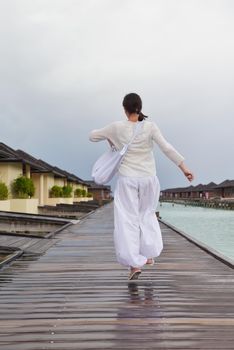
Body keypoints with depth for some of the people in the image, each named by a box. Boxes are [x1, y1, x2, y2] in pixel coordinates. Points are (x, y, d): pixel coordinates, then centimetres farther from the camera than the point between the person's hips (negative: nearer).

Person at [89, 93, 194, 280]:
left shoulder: (117, 127, -7)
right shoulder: (150, 126, -8)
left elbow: (93, 136, 5)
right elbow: (168, 148, -12)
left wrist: (109, 138, 22)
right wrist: (184, 168, -8)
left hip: (127, 180, -1)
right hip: (148, 178, 2)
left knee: (128, 219, 2)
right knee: (147, 214, 23)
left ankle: (135, 263, -6)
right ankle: (150, 254, 22)